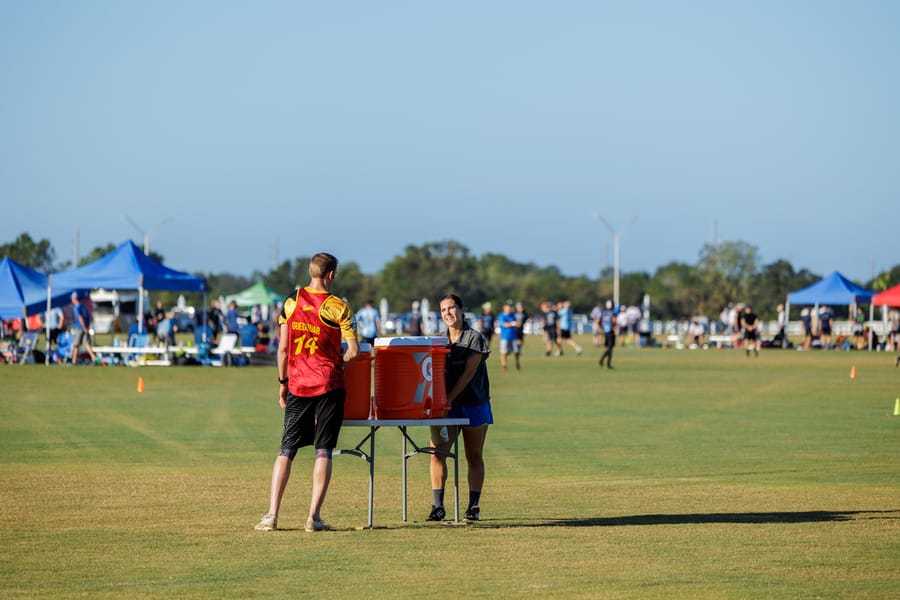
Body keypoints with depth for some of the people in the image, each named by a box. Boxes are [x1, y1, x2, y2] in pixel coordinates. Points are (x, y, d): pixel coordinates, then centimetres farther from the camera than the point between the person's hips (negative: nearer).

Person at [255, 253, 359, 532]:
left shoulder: (292, 301, 2)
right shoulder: (338, 307, -6)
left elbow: (283, 348, 3)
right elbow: (353, 351, -9)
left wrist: (282, 382, 13)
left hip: (298, 385, 2)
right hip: (329, 385, -2)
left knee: (287, 449, 6)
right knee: (323, 451, 2)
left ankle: (272, 514, 0)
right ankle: (314, 516, -4)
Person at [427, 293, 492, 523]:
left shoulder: (474, 338, -4)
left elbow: (468, 373, -12)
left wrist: (449, 398, -18)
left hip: (473, 404, -4)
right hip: (446, 406, 4)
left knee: (474, 456, 3)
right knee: (437, 452, -10)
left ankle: (473, 507, 8)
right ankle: (437, 506, -9)